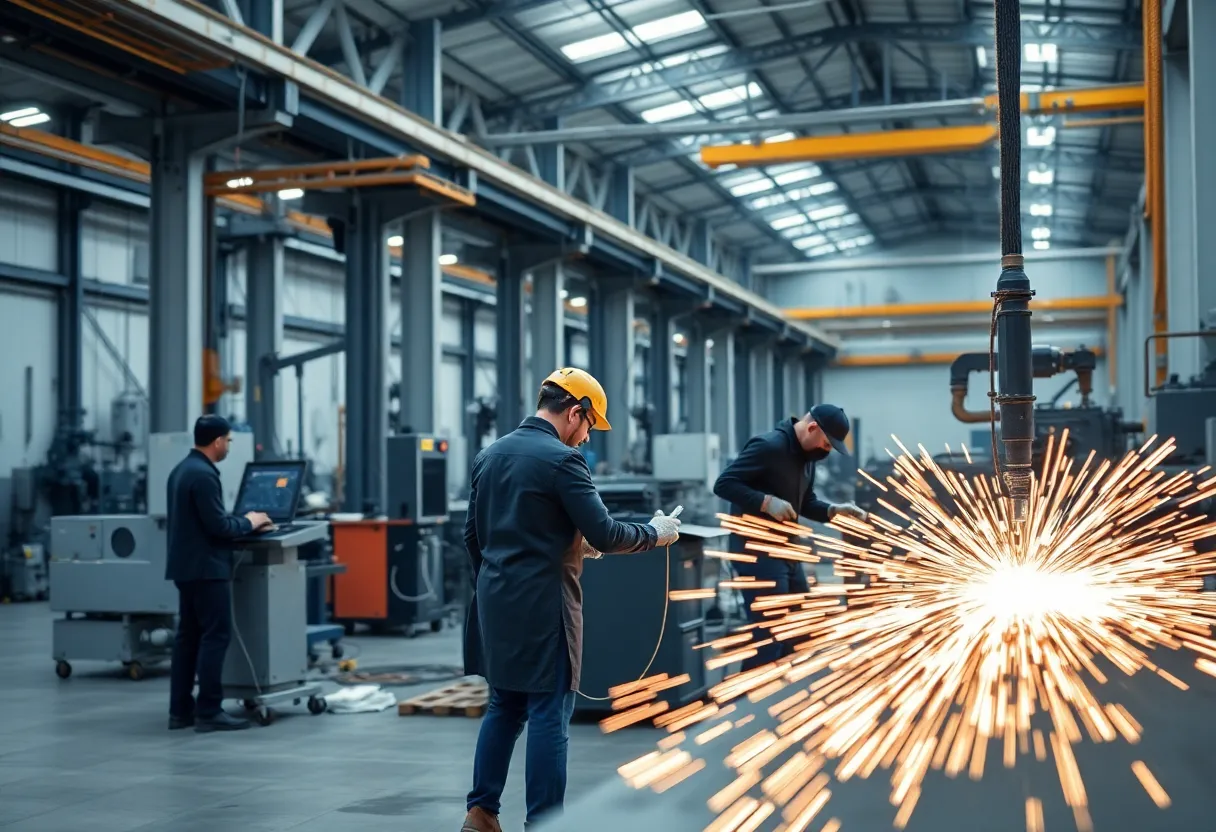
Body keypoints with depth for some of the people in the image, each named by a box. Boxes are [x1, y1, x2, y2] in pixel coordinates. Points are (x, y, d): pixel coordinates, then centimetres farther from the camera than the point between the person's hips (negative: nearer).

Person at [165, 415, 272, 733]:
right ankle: (209, 712, -6)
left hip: (186, 566, 10)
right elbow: (219, 526, -20)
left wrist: (240, 521, 16)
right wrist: (249, 522, -3)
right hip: (205, 568, -10)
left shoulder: (182, 469, 13)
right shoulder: (204, 474, -18)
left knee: (188, 636, 11)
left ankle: (180, 710, 14)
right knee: (216, 636, -6)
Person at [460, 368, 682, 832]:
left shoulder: (490, 455, 10)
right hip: (541, 605, -8)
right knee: (549, 714, -1)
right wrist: (655, 533, 0)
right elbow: (604, 535, -16)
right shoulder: (561, 459, -14)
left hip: (496, 602, 8)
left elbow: (473, 533, 16)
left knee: (503, 706, 16)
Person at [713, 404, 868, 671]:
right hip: (757, 551, -10)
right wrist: (767, 502, -28)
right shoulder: (768, 446, -19)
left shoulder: (807, 454, 10)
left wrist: (834, 510, 1)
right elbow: (723, 484, -21)